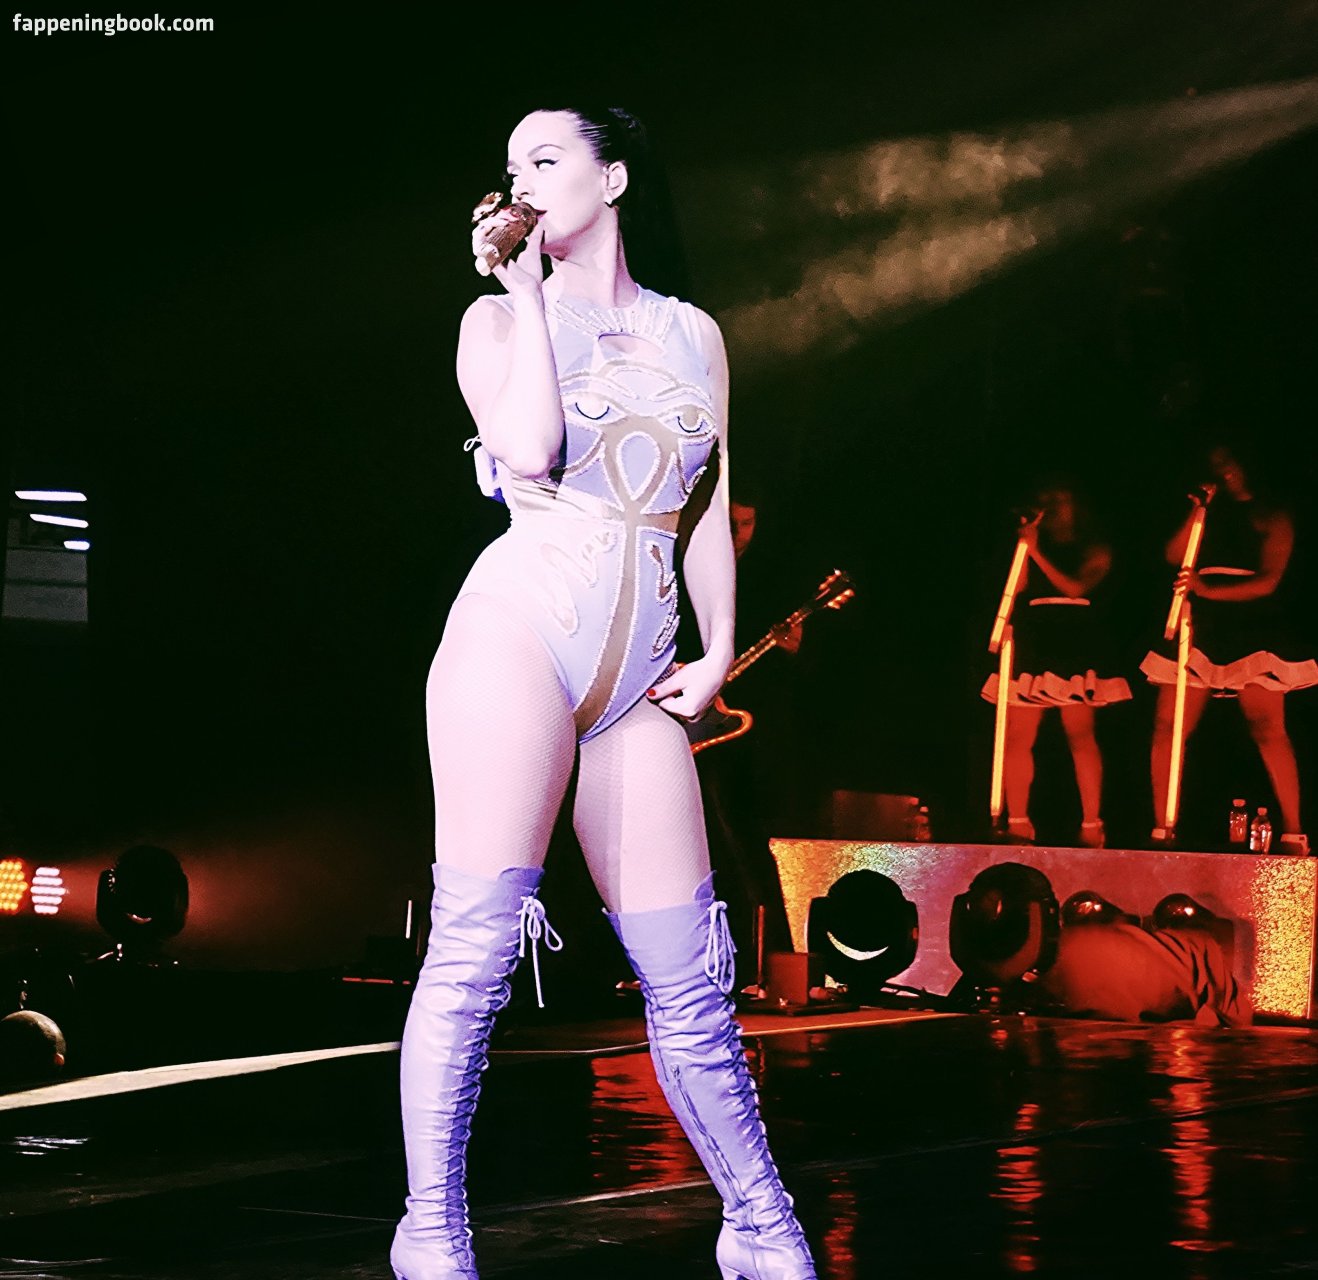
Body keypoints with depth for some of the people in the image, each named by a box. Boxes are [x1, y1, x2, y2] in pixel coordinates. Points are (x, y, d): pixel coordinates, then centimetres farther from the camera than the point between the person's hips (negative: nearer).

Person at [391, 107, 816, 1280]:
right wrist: (527, 290, -2)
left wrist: (719, 652, 5)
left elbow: (710, 509, 18)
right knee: (476, 941, -13)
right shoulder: (501, 317, 9)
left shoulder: (694, 335, 18)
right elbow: (529, 449, -11)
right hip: (520, 624, -3)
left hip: (639, 675, 3)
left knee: (689, 981, 3)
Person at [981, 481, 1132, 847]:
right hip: (1032, 648, 3)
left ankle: (1091, 825, -9)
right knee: (1018, 737, -5)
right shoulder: (1033, 547, 19)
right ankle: (1018, 824, -2)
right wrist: (1025, 545, 2)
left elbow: (1076, 587, -6)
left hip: (1075, 647, -3)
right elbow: (1017, 587, 4)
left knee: (1080, 735, -10)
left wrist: (1037, 552, -7)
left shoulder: (1093, 550, 12)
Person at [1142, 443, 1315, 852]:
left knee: (1267, 728, -14)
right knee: (1168, 727, -4)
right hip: (1202, 627, 4)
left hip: (1254, 628, -4)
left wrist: (1209, 591, -17)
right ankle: (1161, 829, 3)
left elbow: (1267, 581, -5)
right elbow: (1174, 555, 6)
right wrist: (1197, 512, -4)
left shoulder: (1272, 517, 7)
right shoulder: (1211, 510, 19)